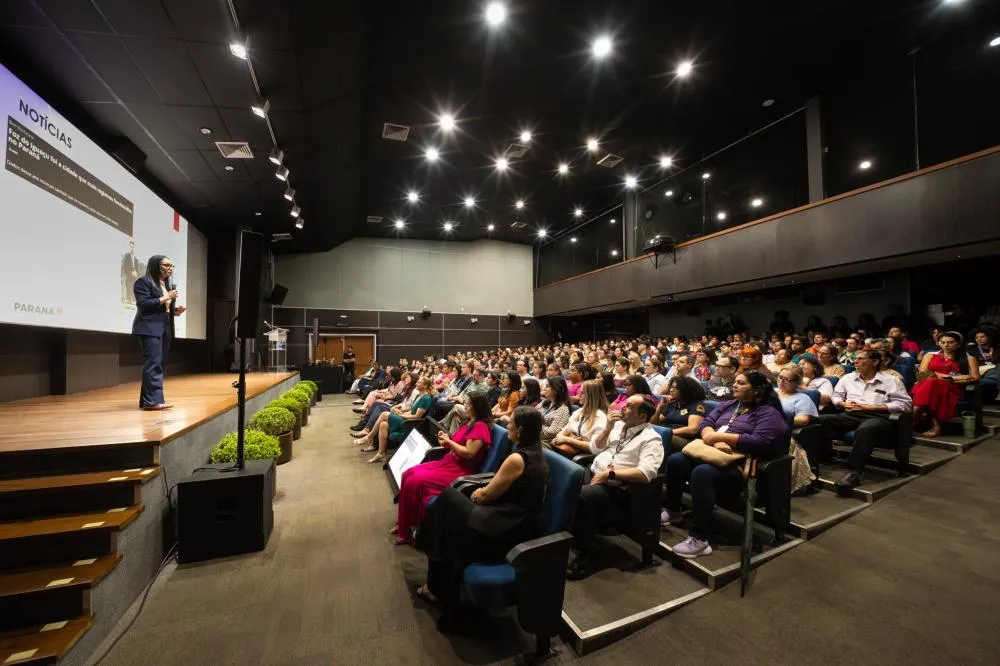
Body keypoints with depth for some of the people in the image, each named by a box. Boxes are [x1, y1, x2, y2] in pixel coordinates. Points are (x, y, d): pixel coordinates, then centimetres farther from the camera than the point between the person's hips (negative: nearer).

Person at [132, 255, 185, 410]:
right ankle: (153, 400, -12)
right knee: (153, 364, -13)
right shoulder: (143, 282, -3)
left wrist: (176, 311, 4)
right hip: (149, 328, -8)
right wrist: (165, 298, -17)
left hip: (165, 328, 8)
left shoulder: (169, 284, 20)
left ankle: (146, 400, 12)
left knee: (160, 365, 6)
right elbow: (143, 304, -14)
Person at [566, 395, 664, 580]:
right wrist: (608, 428, 0)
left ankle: (584, 554, -15)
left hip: (616, 488, -7)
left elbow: (646, 473, -21)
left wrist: (610, 473, -22)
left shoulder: (651, 439, -7)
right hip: (592, 474, 7)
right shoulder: (618, 425, 12)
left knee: (583, 496, -33)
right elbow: (594, 448, 14)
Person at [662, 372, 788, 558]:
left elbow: (759, 442, -16)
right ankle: (673, 511, 2)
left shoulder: (768, 412, 1)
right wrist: (716, 441, -13)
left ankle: (700, 539, -29)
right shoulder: (727, 405, 21)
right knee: (675, 460, -19)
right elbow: (706, 423, 9)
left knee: (702, 472, -36)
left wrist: (719, 435, -16)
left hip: (740, 465, -7)